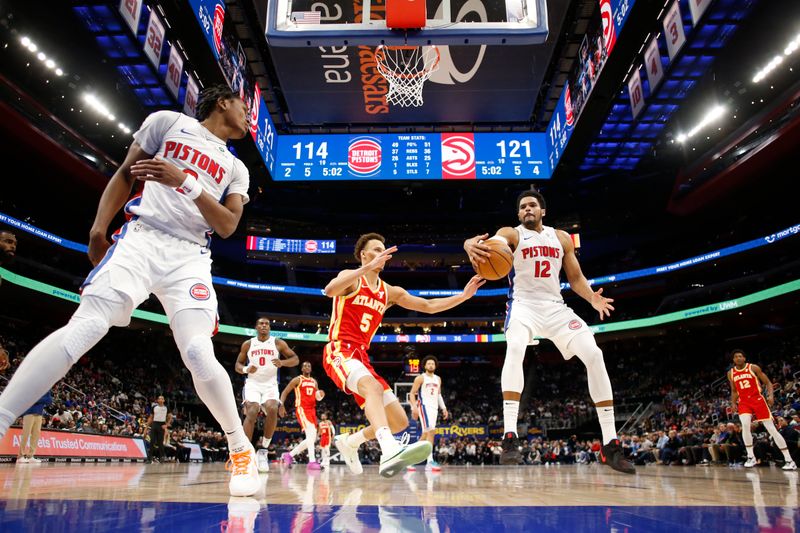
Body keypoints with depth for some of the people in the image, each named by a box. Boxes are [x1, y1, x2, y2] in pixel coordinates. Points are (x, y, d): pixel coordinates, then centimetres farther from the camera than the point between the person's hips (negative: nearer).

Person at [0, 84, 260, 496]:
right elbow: (125, 174, 14)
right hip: (140, 239, -1)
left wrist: (186, 182, -9)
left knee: (198, 355, -17)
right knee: (85, 327, -21)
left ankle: (240, 450, -2)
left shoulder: (236, 169, 19)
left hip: (190, 258, 1)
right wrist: (99, 228, 2)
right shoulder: (169, 122, 15)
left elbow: (228, 226, 5)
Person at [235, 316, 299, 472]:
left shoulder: (278, 343, 3)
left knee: (272, 410, -27)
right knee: (252, 413, -23)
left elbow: (295, 359, 1)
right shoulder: (248, 344, 7)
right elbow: (238, 364, 12)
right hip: (253, 384, 1)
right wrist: (246, 369, -12)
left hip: (270, 385, 0)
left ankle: (263, 450, -12)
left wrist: (282, 363, -20)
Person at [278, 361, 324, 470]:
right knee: (311, 433, -25)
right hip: (301, 409, -8)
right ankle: (312, 461, -29)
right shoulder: (297, 380, 1)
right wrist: (281, 405, -12)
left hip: (312, 410, 8)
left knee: (312, 438, 6)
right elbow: (285, 392, 1)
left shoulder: (314, 381, 19)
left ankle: (289, 455, 19)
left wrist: (321, 395, -4)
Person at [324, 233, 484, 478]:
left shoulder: (390, 292, 17)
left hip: (362, 357, 7)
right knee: (374, 387, -38)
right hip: (339, 352, -7)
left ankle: (348, 442, 24)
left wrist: (464, 295, 5)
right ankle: (390, 451, -58)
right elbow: (330, 290, -25)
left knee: (399, 422, 2)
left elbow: (429, 306, 15)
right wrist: (367, 267, -34)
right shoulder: (351, 278, 0)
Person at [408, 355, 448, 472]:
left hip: (434, 408, 7)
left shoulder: (438, 379, 17)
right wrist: (414, 407, -17)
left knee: (426, 434, 8)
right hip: (424, 406, -7)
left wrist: (443, 408, 15)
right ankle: (430, 462, -25)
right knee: (431, 431, -22)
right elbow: (412, 393, -5)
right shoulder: (420, 378, -2)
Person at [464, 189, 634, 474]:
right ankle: (510, 437, -33)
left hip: (555, 307, 4)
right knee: (515, 348, -35)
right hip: (523, 305, -4)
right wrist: (473, 245, -49)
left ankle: (610, 445, -2)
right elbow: (491, 244, -23)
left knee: (594, 355, -11)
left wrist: (592, 298, -9)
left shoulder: (561, 237, 12)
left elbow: (575, 277, 13)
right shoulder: (511, 234, 0)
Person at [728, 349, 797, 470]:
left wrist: (770, 395, -15)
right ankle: (751, 457, -10)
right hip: (744, 402, 2)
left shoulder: (753, 368, -3)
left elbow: (768, 382, 1)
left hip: (758, 400, -2)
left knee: (771, 429, -3)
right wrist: (733, 403, 6)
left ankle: (789, 460, 4)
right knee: (745, 425, -23)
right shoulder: (730, 373, 7)